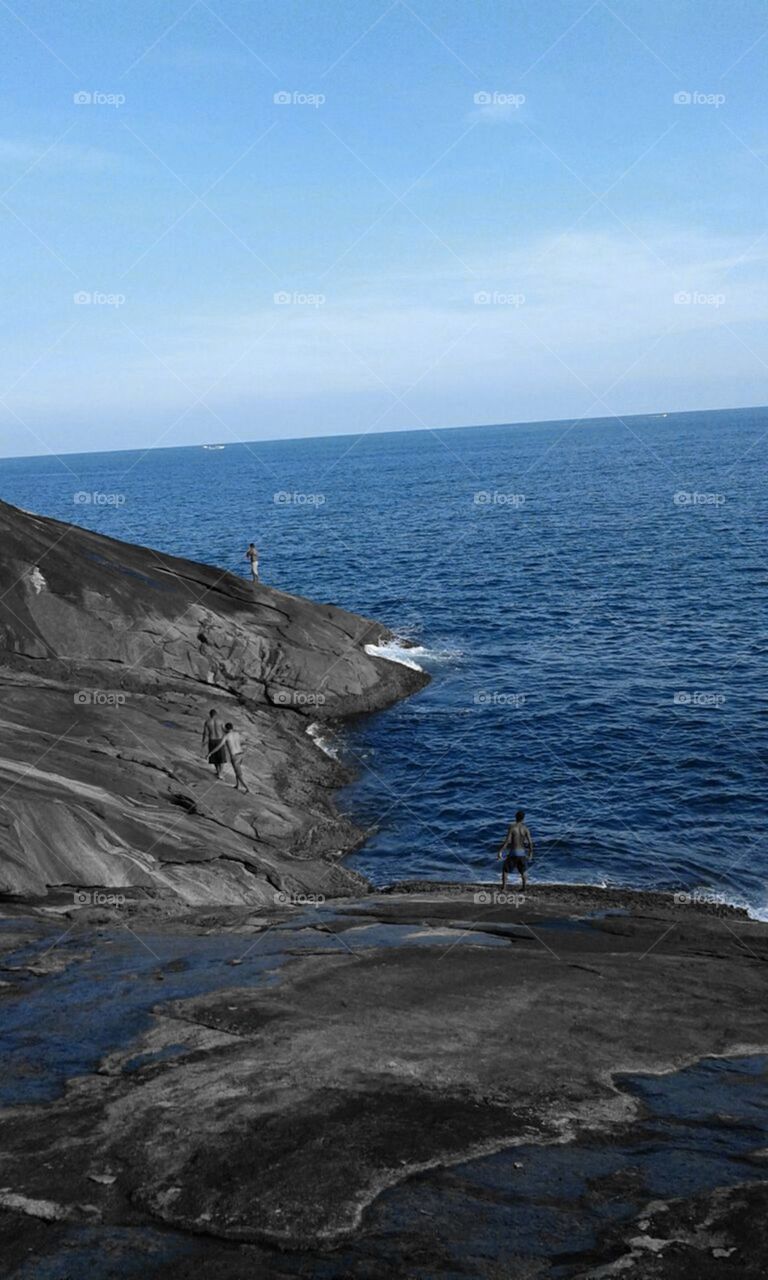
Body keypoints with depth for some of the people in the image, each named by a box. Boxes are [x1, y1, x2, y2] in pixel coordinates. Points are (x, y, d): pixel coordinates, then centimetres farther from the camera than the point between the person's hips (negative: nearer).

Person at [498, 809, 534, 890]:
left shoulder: (512, 828, -12)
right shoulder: (525, 829, -4)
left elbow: (507, 841, -17)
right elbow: (530, 842, -5)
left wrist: (500, 851, -13)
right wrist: (531, 853, 8)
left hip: (513, 853, -3)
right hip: (522, 853, 3)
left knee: (505, 870, 10)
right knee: (523, 871, 24)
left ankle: (503, 888, -2)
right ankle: (524, 887, 21)